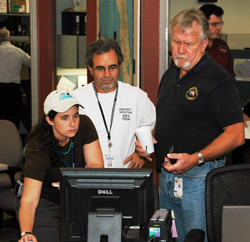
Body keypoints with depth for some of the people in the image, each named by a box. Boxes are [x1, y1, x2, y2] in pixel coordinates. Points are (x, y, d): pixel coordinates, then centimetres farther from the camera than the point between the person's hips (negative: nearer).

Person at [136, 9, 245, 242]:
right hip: (167, 176, 8)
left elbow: (236, 134, -16)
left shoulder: (218, 79, -12)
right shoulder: (170, 75, 14)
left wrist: (196, 158, -26)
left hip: (199, 178, -8)